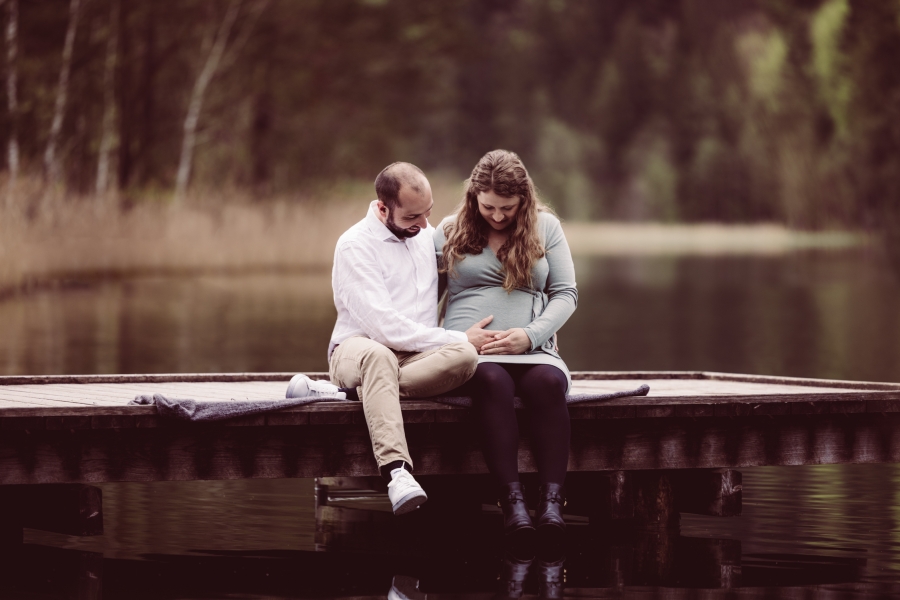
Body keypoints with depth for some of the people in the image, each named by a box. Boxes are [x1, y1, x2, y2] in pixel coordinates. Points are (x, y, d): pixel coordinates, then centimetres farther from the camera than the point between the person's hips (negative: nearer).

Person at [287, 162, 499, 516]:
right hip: (357, 348, -5)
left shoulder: (427, 234, 14)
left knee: (465, 357, -30)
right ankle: (397, 473, -55)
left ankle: (346, 393, -29)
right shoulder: (355, 245, -8)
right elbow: (384, 327, -17)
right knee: (378, 356, -43)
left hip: (419, 358, 5)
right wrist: (459, 337, -13)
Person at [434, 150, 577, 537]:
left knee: (548, 382, -35)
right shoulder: (451, 231, 13)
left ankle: (552, 501, -41)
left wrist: (530, 334, -9)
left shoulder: (545, 227, 14)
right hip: (470, 350, -1)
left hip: (532, 348, 1)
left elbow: (566, 294, 11)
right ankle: (512, 501, -42)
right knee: (492, 381, -37)